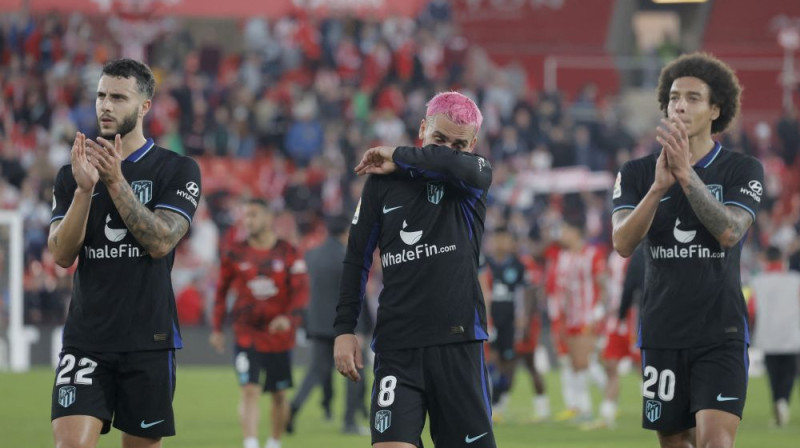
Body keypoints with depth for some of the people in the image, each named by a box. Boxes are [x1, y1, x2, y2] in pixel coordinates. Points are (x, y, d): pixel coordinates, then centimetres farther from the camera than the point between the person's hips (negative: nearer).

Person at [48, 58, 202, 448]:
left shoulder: (177, 171, 0)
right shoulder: (72, 175, 8)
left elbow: (161, 242, -13)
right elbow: (62, 255, -2)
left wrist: (116, 182, -19)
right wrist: (84, 189, -16)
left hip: (149, 340, -1)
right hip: (85, 339, 1)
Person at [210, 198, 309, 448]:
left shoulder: (288, 253, -2)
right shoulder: (235, 254, 2)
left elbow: (301, 290, -7)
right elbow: (221, 291, 10)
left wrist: (289, 317, -25)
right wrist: (216, 328, 8)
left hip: (279, 335, 1)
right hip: (247, 336, -1)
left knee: (279, 395, 12)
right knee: (249, 391, -15)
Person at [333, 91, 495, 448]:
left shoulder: (474, 178, 4)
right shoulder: (382, 182, 7)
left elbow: (460, 166, -22)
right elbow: (357, 259, 12)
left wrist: (399, 158, -8)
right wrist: (345, 329, 6)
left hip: (458, 343, 0)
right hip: (396, 346, 0)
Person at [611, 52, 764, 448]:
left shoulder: (743, 170, 0)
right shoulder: (637, 174, 5)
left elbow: (729, 233, -17)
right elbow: (623, 244, -9)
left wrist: (687, 174, -26)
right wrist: (658, 186, -24)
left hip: (720, 334, -3)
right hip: (662, 334, 3)